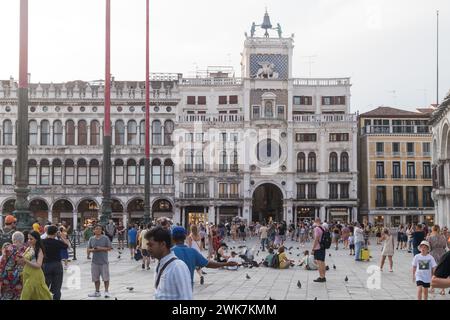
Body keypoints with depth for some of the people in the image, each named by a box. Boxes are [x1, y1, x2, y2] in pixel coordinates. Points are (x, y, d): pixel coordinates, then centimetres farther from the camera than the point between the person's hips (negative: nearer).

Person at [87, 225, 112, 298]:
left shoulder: (105, 238, -3)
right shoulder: (91, 239, 7)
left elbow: (109, 248, -4)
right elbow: (88, 249, 10)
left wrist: (101, 248, -16)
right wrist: (92, 250, -11)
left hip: (104, 262, -3)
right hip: (95, 262, 3)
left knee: (105, 278, -2)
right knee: (96, 278, 9)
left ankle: (106, 291, 9)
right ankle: (97, 292, 20)